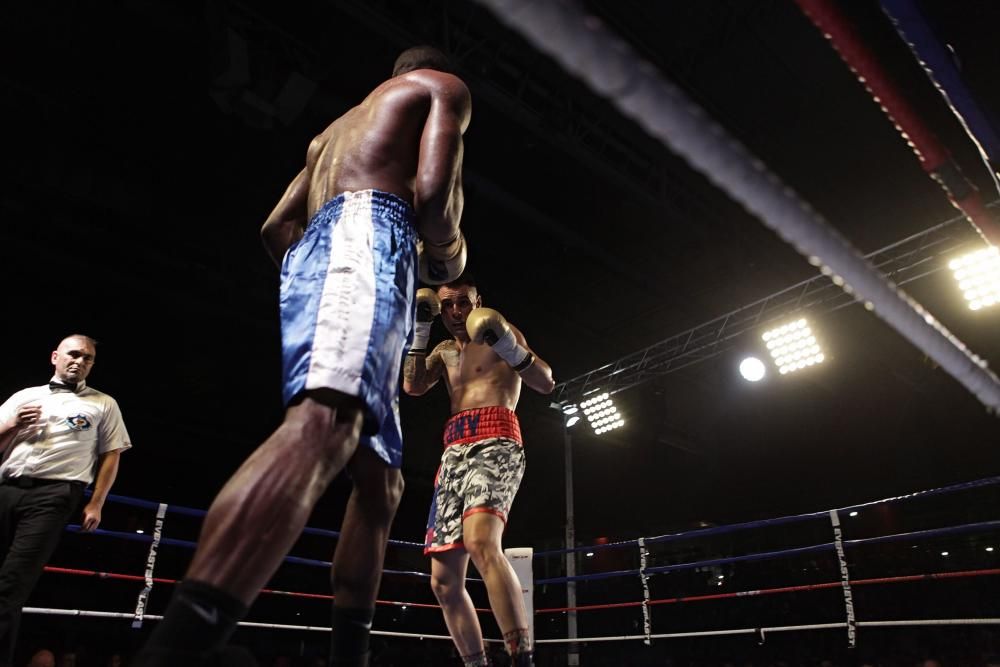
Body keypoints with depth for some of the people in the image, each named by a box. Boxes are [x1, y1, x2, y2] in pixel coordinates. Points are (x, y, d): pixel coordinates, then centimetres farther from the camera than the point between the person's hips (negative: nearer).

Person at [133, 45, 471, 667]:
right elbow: (433, 194, -2)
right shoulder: (445, 87, 19)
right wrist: (449, 254, 16)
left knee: (381, 481, 6)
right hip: (367, 234, -9)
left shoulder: (335, 129, 39)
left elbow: (277, 228, 28)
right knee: (325, 422, -32)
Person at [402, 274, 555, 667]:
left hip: (495, 441, -7)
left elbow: (546, 383, 0)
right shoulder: (443, 352, 28)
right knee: (444, 580, 2)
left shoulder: (498, 331, 11)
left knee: (481, 543, -34)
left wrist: (511, 348, -18)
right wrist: (419, 330, 11)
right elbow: (412, 386, 10)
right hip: (454, 452, 7)